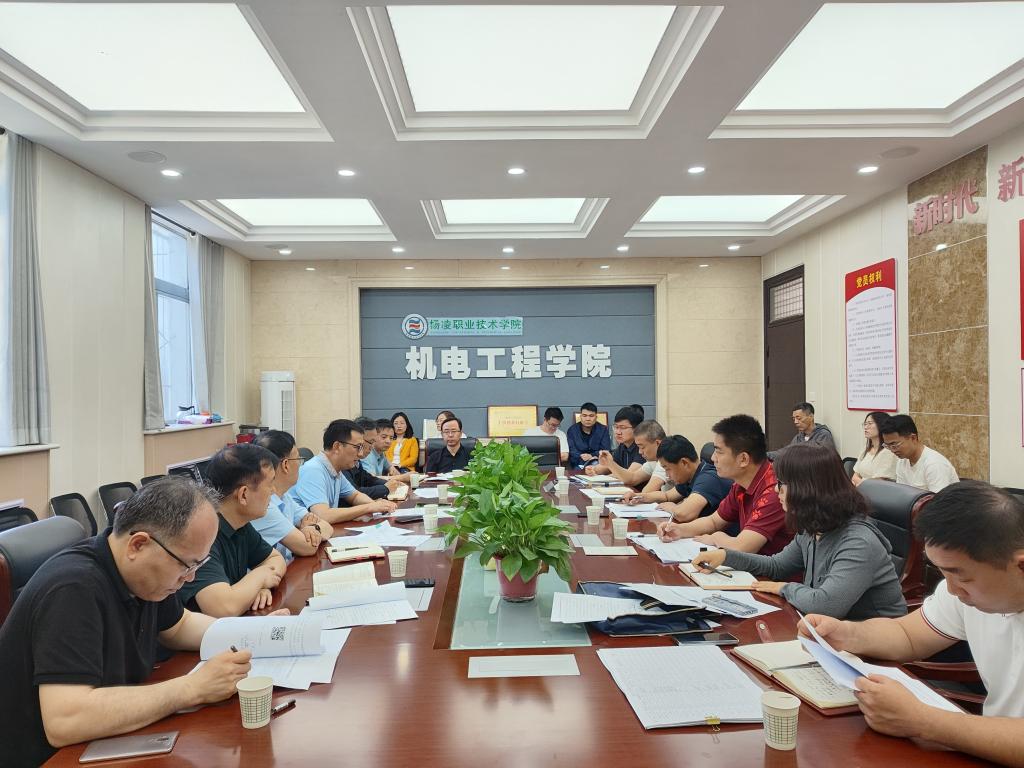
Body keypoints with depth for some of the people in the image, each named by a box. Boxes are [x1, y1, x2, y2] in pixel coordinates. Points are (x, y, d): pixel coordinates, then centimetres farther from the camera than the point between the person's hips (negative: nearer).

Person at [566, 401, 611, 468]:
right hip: (578, 465, -1)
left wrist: (591, 456, -21)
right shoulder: (572, 430, 5)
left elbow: (606, 450, -2)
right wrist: (582, 457, -25)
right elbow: (571, 451, -4)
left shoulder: (603, 429, 7)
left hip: (597, 462, 1)